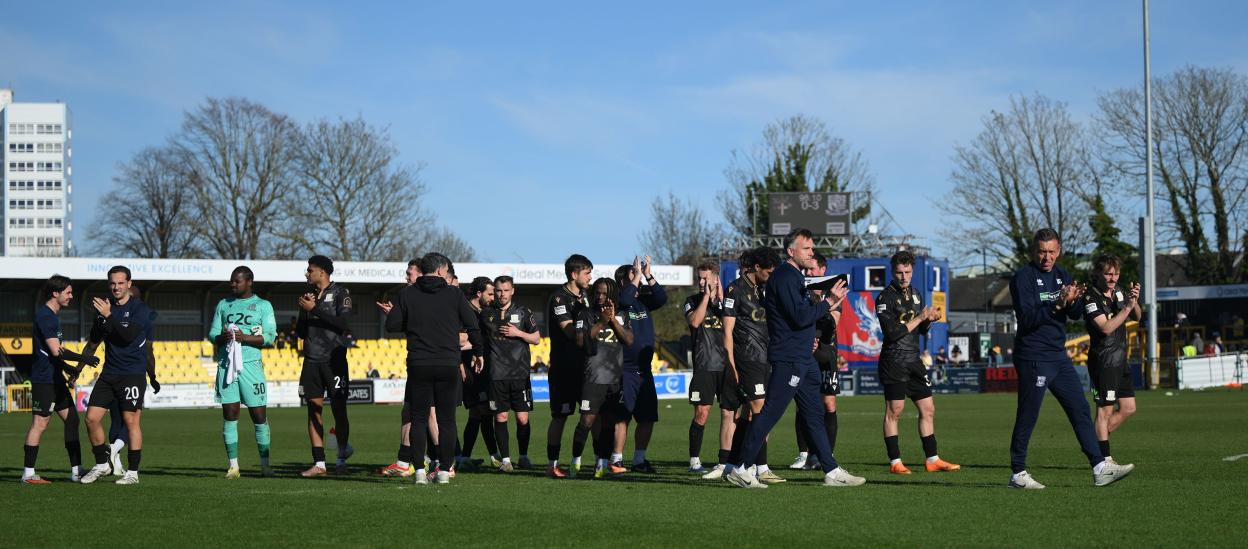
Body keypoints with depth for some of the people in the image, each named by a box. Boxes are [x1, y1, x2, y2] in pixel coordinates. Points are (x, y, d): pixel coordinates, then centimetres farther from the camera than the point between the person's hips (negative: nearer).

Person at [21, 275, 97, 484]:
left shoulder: (53, 315, 17)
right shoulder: (44, 316, -14)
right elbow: (56, 351, -20)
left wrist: (69, 369, 21)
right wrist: (84, 359, -14)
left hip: (56, 379, 10)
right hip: (43, 379, -10)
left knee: (72, 419, 8)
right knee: (40, 423, -7)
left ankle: (76, 471, 10)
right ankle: (28, 474, -3)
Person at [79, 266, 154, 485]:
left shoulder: (139, 308, -7)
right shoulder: (105, 306, 10)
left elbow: (129, 335, -20)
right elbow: (94, 339, 9)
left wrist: (109, 316, -25)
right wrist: (100, 319, -10)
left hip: (133, 374, -6)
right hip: (109, 373, 6)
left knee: (131, 420, -5)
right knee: (92, 418, 1)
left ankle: (133, 471, 3)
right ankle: (101, 464, 16)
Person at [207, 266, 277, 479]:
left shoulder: (263, 305, 7)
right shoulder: (223, 305, 17)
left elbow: (270, 337, -2)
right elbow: (212, 334, 13)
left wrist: (245, 338, -15)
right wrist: (222, 337, -9)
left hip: (250, 364, -3)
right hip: (226, 364, 3)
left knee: (259, 416, -3)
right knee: (229, 415, -1)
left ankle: (265, 465, 4)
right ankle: (233, 465, 2)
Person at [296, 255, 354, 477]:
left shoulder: (340, 293, -1)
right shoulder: (309, 295, 17)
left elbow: (344, 323, -16)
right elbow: (301, 332, 19)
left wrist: (315, 309, -13)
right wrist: (304, 311, 1)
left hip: (334, 359, -5)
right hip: (311, 361, 5)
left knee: (339, 409, -2)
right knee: (314, 410, 0)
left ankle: (342, 460, 10)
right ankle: (319, 464, 0)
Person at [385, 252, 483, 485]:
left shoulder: (407, 294, 2)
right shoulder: (454, 293, 0)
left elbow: (391, 324, 0)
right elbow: (472, 324, 2)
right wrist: (478, 352, 16)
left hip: (418, 365, 0)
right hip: (448, 365, 0)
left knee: (419, 419, 6)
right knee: (447, 419, 7)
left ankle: (420, 471, -1)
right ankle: (444, 470, 4)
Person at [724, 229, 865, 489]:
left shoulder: (795, 276, 20)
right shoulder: (785, 277, -13)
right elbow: (799, 317, -21)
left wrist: (828, 305, 11)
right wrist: (828, 302, -14)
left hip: (803, 359, 11)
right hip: (788, 360, -11)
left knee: (815, 416, 11)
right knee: (769, 414, -9)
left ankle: (832, 472, 14)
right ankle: (739, 470, -5)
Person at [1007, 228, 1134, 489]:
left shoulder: (1061, 275, 13)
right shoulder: (1023, 277, -9)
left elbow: (1076, 315, 9)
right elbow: (1027, 318, -18)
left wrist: (1072, 301, -13)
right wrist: (1058, 304, -27)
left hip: (1058, 355, 7)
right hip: (1032, 358, -7)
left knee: (1081, 410, 4)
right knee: (1027, 417, -3)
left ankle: (1100, 468, 5)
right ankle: (1017, 474, 6)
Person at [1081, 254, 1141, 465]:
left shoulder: (1119, 291, 9)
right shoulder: (1090, 298, -14)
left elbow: (1136, 317, 16)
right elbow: (1106, 328, -23)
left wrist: (1135, 302, -5)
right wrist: (1127, 307, -25)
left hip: (1120, 359, 8)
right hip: (1103, 359, -8)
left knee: (1128, 408, 11)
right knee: (1105, 409, -6)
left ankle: (1095, 442, 21)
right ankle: (1104, 458, -2)